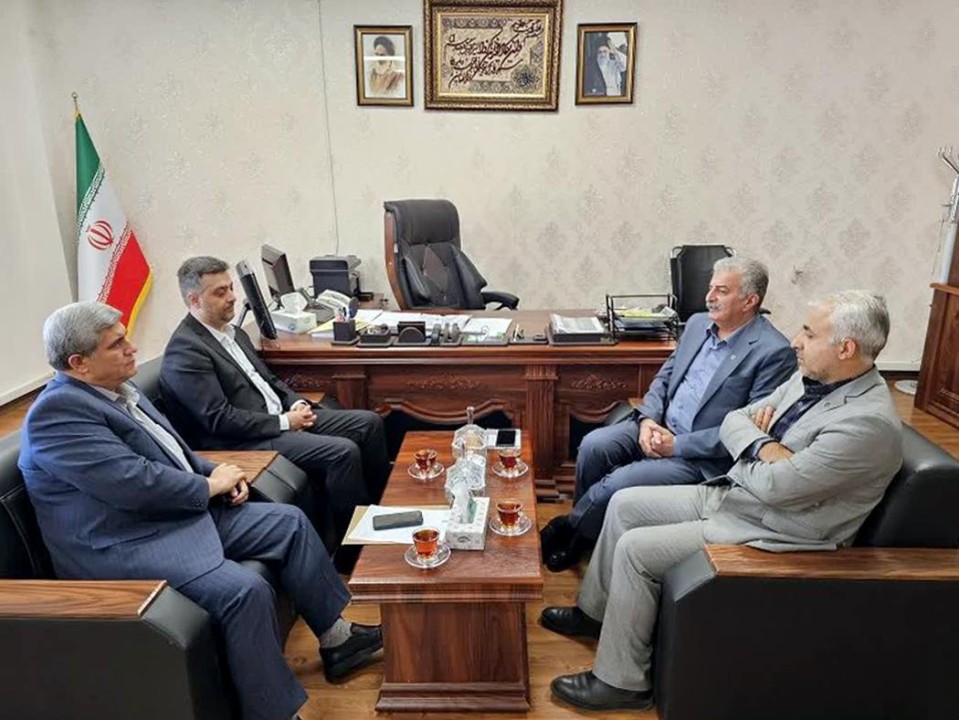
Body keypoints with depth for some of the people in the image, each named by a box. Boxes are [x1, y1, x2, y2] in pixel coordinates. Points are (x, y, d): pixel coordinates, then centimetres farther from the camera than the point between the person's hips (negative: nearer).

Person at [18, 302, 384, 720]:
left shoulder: (116, 387, 10)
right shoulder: (58, 411, -19)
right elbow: (134, 484, -27)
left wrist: (216, 474, 1)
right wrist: (209, 486, -12)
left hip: (185, 510, 10)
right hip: (126, 545, -10)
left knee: (290, 522, 6)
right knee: (243, 589, -29)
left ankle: (335, 638, 16)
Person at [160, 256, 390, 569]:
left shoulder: (232, 331, 13)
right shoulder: (185, 351, -15)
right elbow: (220, 420, -21)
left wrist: (296, 403, 0)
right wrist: (285, 422, -17)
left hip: (281, 417, 10)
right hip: (245, 441, -9)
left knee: (369, 423, 0)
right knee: (344, 452, -26)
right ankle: (353, 552, -9)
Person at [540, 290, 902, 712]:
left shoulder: (869, 423, -26)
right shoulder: (809, 379, 2)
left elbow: (776, 486, -28)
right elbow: (732, 422, 5)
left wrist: (746, 454, -9)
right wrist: (765, 446, -16)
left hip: (767, 533, -9)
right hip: (728, 494, 9)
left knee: (635, 549, -15)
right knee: (624, 504, 7)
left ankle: (621, 682, 4)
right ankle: (595, 611, 27)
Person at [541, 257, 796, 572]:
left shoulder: (775, 352, -15)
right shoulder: (698, 324, 7)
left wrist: (678, 445, -19)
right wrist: (647, 419, -6)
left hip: (702, 456, -6)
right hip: (659, 427, 7)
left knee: (618, 482, -21)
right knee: (592, 445, -15)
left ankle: (570, 532, 8)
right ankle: (582, 529, 8)